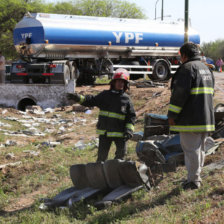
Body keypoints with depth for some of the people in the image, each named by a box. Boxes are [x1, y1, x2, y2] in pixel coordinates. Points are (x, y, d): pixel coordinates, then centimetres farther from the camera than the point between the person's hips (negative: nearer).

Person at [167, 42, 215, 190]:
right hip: (206, 117, 9)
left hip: (190, 119, -9)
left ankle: (193, 180, -3)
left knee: (191, 149, -5)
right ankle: (197, 177, 25)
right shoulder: (207, 69, 18)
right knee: (200, 148, 16)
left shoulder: (188, 68, -12)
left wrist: (172, 115, -13)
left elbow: (180, 93, -18)